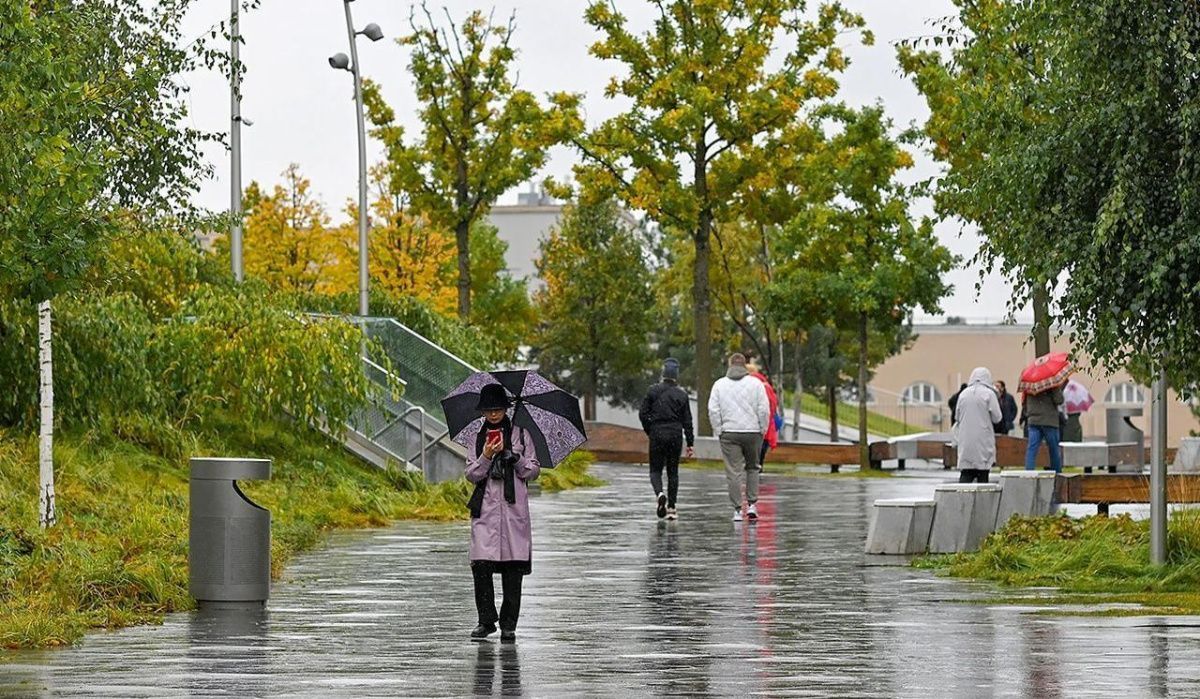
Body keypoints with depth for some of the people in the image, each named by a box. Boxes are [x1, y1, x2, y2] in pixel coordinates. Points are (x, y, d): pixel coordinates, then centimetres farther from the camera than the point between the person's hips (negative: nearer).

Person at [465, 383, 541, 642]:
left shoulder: (520, 434, 8)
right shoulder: (478, 438, 12)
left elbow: (534, 471, 7)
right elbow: (471, 475, 6)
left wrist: (514, 458, -9)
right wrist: (486, 457, -11)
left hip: (514, 507, -1)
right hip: (485, 509, 1)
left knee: (513, 567, -3)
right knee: (481, 564, -11)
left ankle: (508, 625, 3)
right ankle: (486, 621, 1)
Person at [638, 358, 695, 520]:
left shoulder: (653, 391, -4)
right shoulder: (682, 395, 0)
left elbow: (643, 414, -4)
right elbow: (687, 421, 2)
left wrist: (649, 431, 11)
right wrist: (690, 443, 6)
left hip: (657, 435, -1)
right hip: (675, 436, 1)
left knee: (655, 469, 7)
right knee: (673, 471, 11)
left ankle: (660, 493, -24)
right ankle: (671, 508, 8)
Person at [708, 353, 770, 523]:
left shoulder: (719, 384, 3)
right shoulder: (755, 384, 0)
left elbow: (713, 410, -1)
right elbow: (764, 410, -4)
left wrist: (719, 431, 5)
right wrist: (762, 430, 7)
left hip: (729, 433, 0)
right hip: (752, 432, 0)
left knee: (733, 472, 1)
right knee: (752, 468, 17)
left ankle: (737, 509, -1)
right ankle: (752, 504, 9)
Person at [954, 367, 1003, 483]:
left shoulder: (963, 394, 6)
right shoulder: (989, 394, -7)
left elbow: (958, 416, 12)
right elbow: (997, 418, -4)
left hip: (965, 441, 3)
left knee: (966, 474, 3)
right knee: (983, 474, 2)